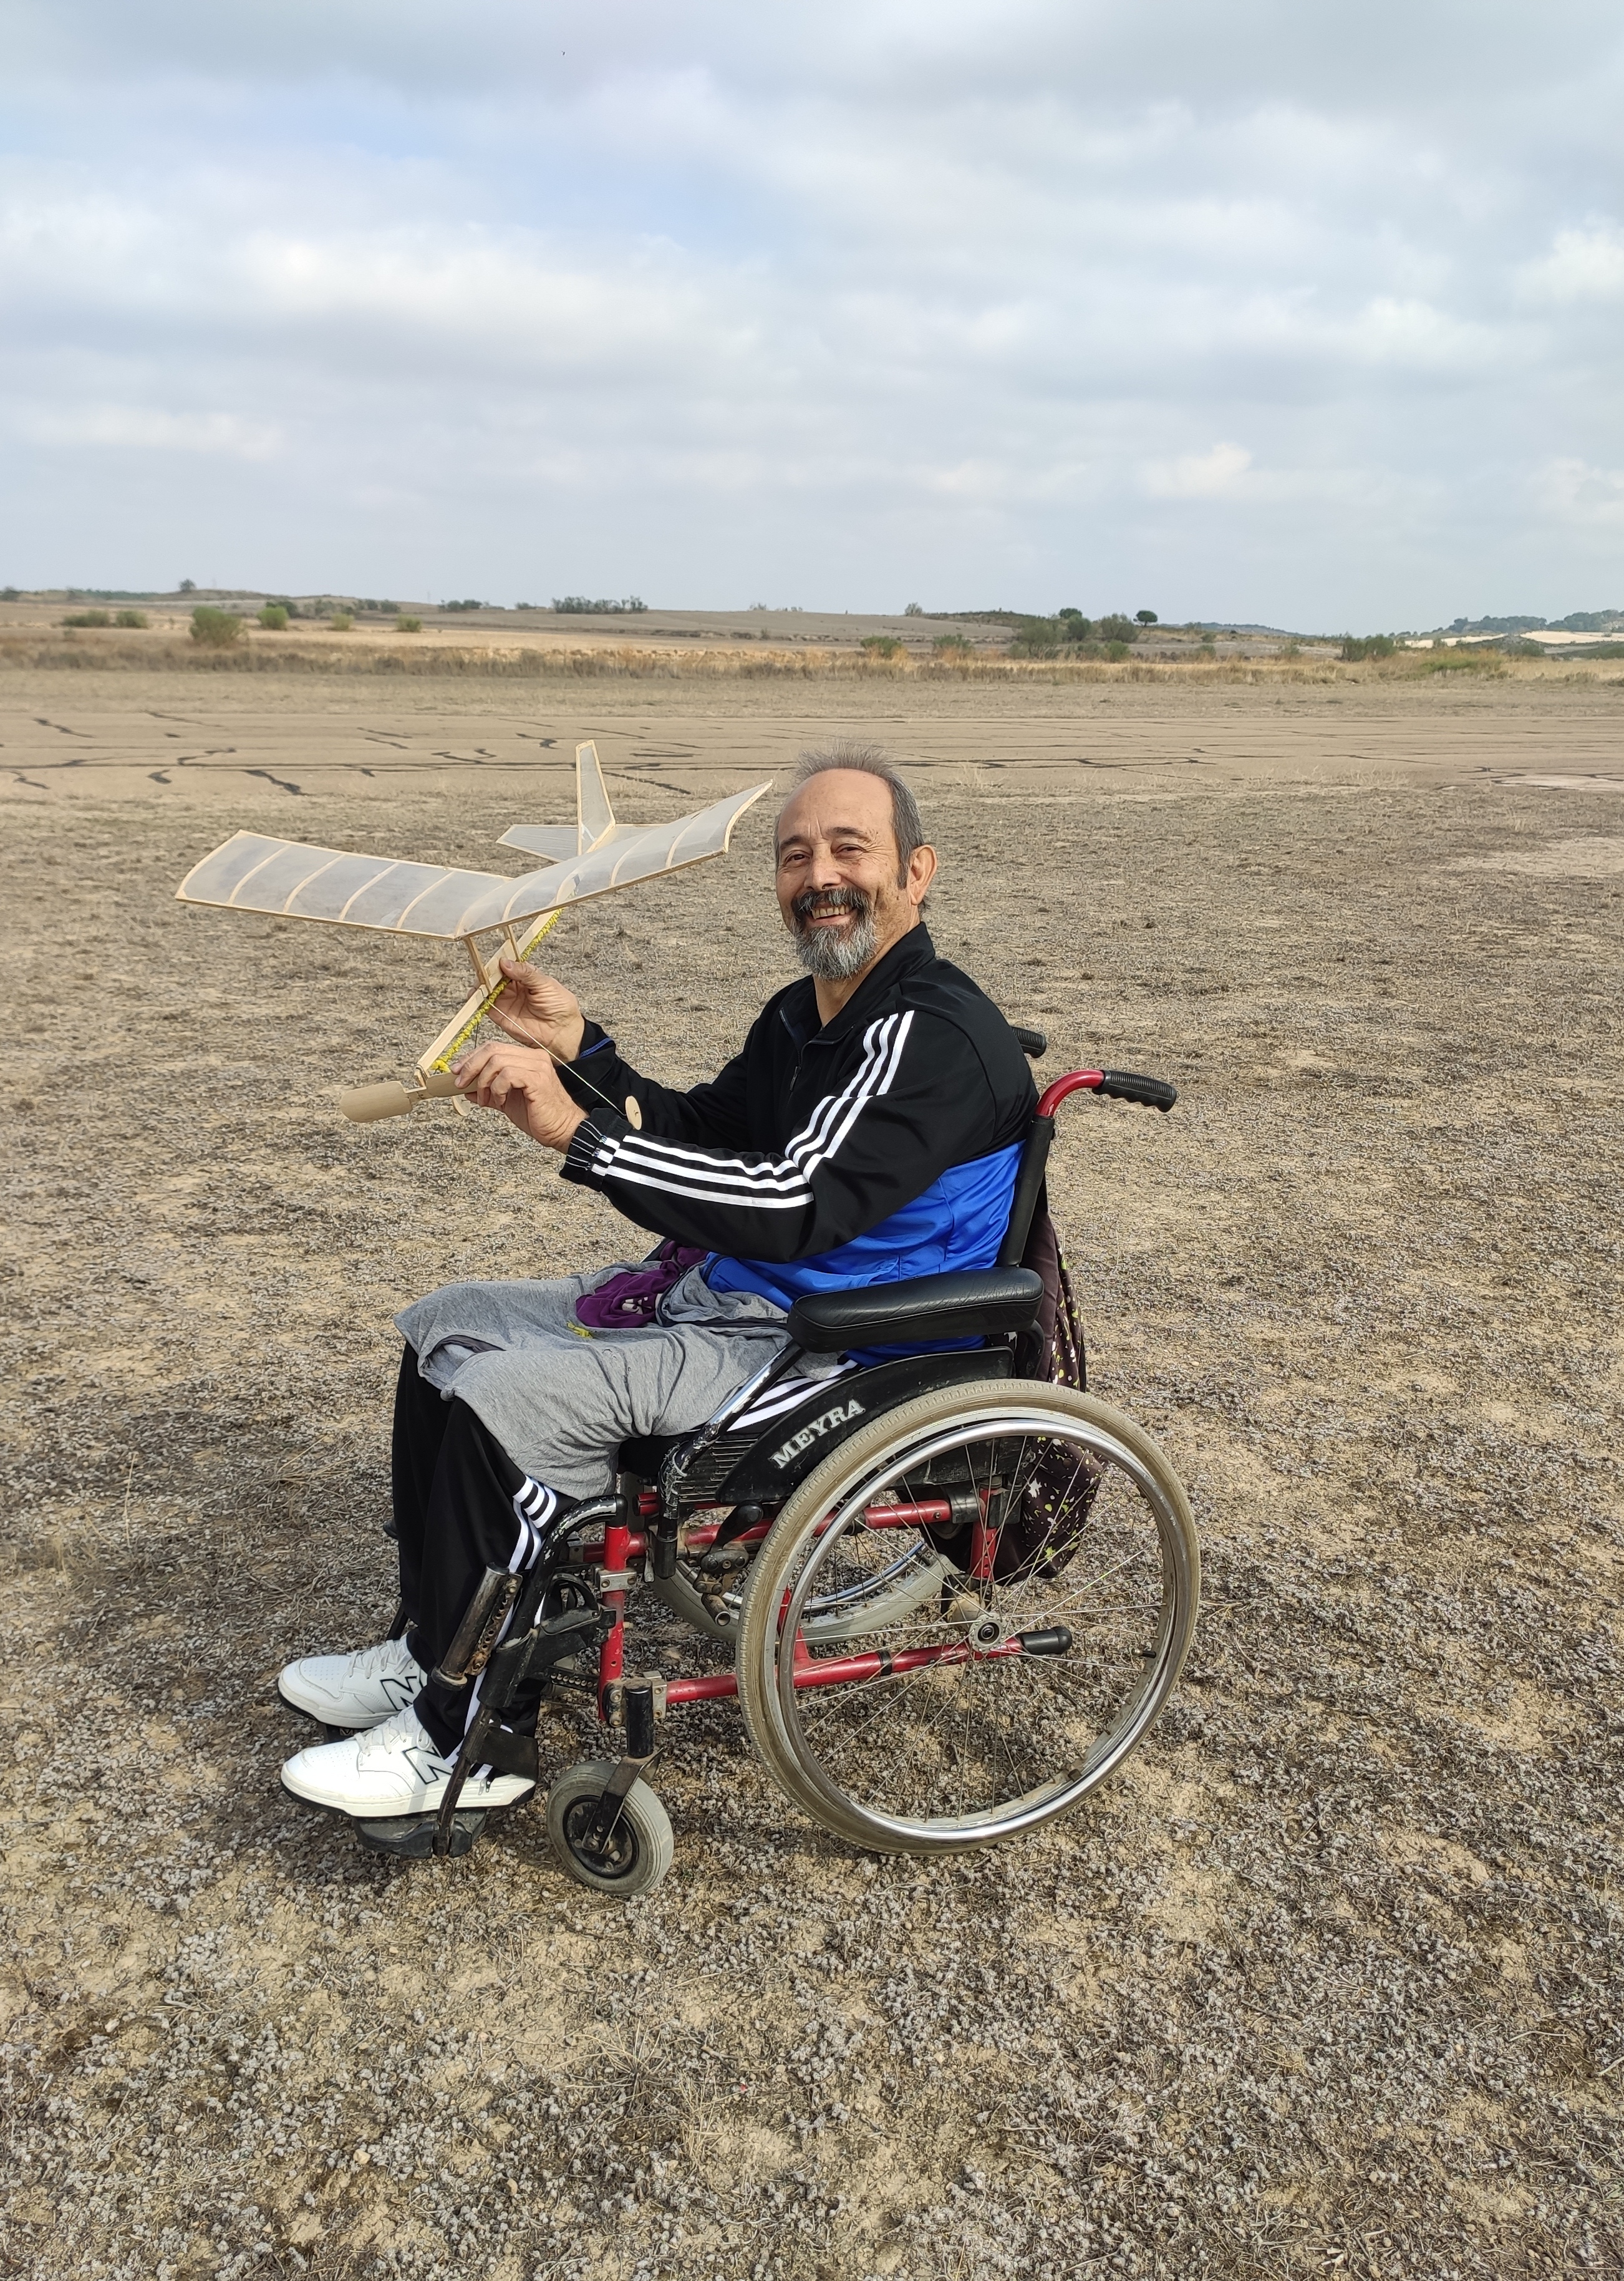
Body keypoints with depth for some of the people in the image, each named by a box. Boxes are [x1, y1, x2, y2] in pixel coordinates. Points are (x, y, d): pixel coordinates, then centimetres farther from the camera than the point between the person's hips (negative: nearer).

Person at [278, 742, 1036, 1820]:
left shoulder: (935, 1034, -20)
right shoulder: (805, 1014, 12)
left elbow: (794, 1203, -30)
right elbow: (703, 1140, 18)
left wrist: (579, 1133, -32)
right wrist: (578, 1047, 3)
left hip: (822, 1354, -11)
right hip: (721, 1292, 11)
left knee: (502, 1400, -24)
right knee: (447, 1327, 11)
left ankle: (463, 1742, -6)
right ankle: (432, 1651, 17)